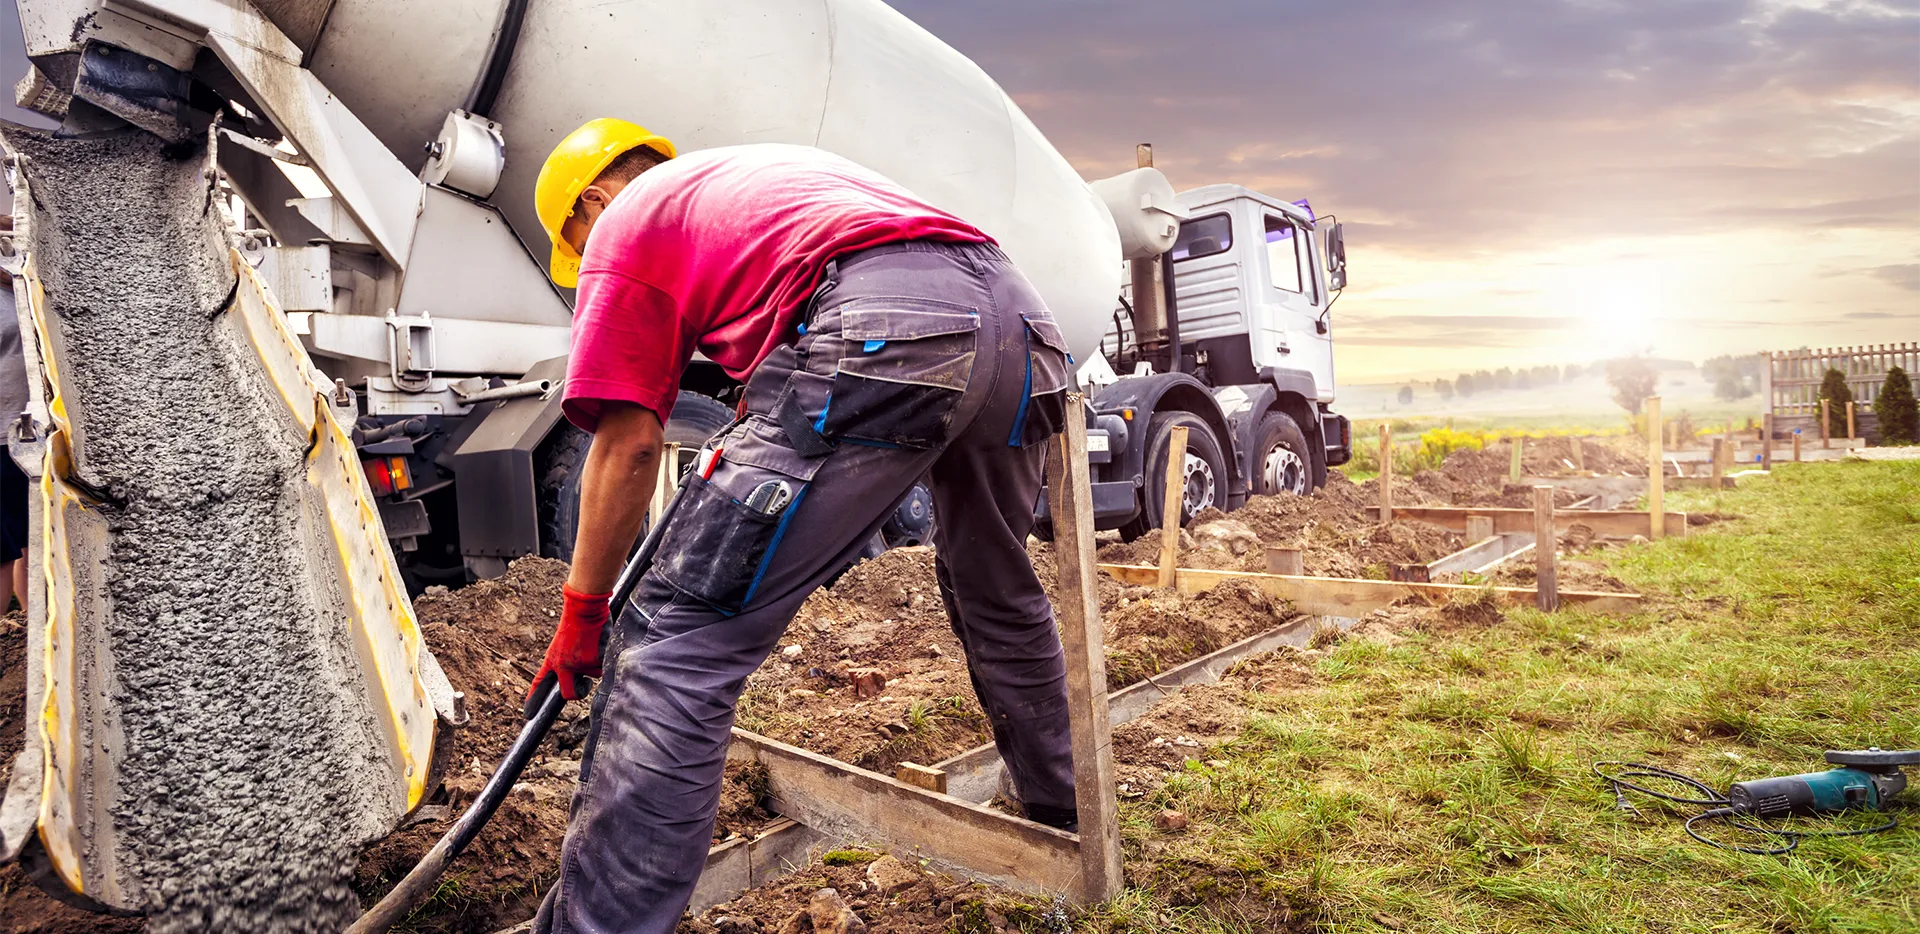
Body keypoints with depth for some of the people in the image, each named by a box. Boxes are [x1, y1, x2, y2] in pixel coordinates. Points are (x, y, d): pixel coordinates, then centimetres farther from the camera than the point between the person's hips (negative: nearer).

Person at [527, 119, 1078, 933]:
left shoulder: (623, 225, 19)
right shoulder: (770, 164, 40)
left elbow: (627, 445, 11)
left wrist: (582, 612, 20)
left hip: (882, 330, -8)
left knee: (677, 641, -4)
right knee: (998, 595, 29)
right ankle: (1057, 811, 48)